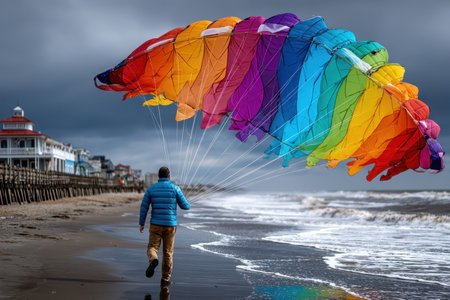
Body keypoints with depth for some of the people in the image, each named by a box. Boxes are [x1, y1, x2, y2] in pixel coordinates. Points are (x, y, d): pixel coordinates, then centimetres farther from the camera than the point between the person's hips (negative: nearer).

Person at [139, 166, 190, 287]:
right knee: (168, 252, 10)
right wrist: (188, 205, 28)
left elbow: (144, 207, 0)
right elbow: (184, 205, 3)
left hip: (156, 224, 0)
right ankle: (165, 279, 13)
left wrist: (141, 224, 8)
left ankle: (153, 261, -30)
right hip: (170, 225, 0)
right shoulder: (175, 188, -3)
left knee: (152, 248, 6)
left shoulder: (151, 189, 1)